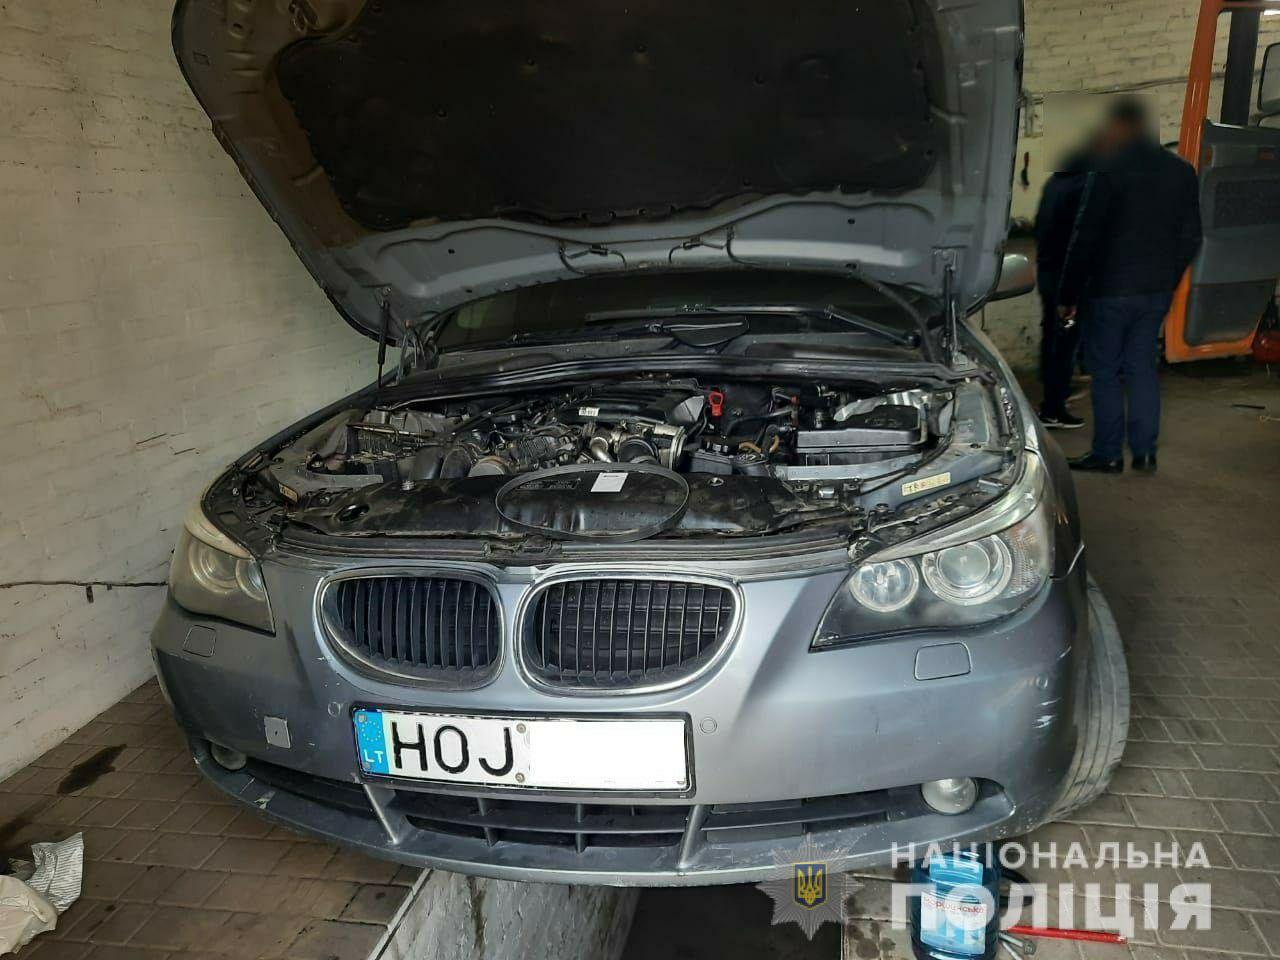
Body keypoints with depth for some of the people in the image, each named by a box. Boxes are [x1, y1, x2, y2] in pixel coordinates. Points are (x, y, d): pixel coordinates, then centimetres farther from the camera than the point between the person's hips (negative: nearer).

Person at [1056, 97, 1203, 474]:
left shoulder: (1108, 171, -13)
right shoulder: (1182, 172, 7)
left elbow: (1085, 238, -13)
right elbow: (1191, 237, 11)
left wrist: (1067, 295, -7)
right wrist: (1167, 279, 21)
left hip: (1108, 291, -6)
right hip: (1156, 292, 6)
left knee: (1106, 372, 3)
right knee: (1142, 368, 13)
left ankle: (1107, 454, 8)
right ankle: (1145, 453, 15)